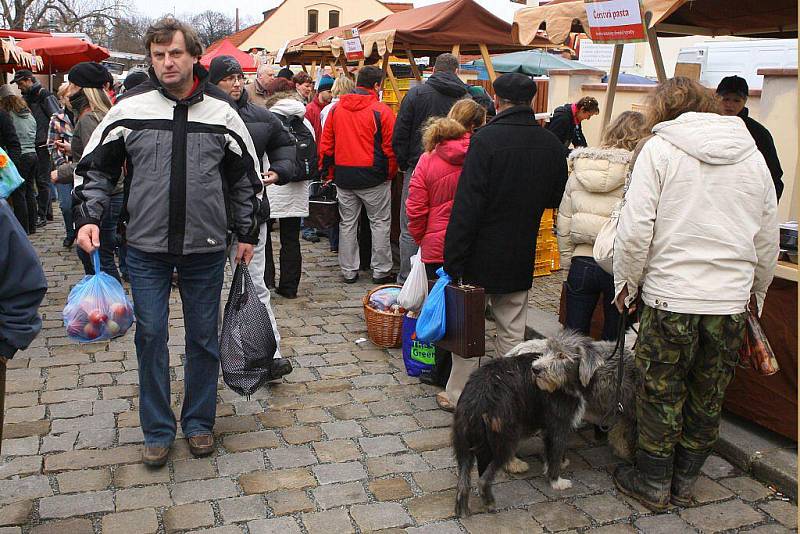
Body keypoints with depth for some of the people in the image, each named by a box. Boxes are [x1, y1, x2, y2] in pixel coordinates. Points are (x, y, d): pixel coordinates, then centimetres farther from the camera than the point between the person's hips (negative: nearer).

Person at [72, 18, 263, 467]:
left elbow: (246, 176, 9)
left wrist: (247, 233, 10)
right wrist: (89, 217, -8)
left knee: (204, 337, 10)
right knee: (151, 336, 5)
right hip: (147, 248, 0)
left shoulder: (222, 111, 0)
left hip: (206, 248, 0)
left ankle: (199, 422, 28)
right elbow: (96, 168, 6)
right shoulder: (130, 108, -2)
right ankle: (158, 430, 22)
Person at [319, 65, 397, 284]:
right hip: (373, 176, -4)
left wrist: (328, 172, 15)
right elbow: (390, 146, -9)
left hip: (343, 176, 4)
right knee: (380, 223, 8)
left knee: (347, 223, 13)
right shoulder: (381, 110, -9)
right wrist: (390, 173, 5)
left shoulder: (336, 109, 5)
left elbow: (326, 143, 8)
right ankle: (381, 271, 12)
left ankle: (349, 271, 18)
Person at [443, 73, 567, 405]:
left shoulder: (486, 139, -16)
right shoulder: (551, 144, -1)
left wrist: (454, 258, -16)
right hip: (522, 257, 4)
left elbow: (467, 204, -19)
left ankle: (460, 396, 19)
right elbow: (556, 199, 11)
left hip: (482, 255, -4)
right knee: (512, 330, 15)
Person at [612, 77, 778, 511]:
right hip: (732, 301, 5)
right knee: (708, 398, 16)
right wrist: (756, 291, 25)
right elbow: (767, 240, 13)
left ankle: (653, 484, 24)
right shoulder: (753, 155, 9)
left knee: (661, 394, 11)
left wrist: (627, 282, 0)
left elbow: (635, 228, -13)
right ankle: (684, 483, 31)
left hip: (671, 296, -4)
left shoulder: (660, 149, -6)